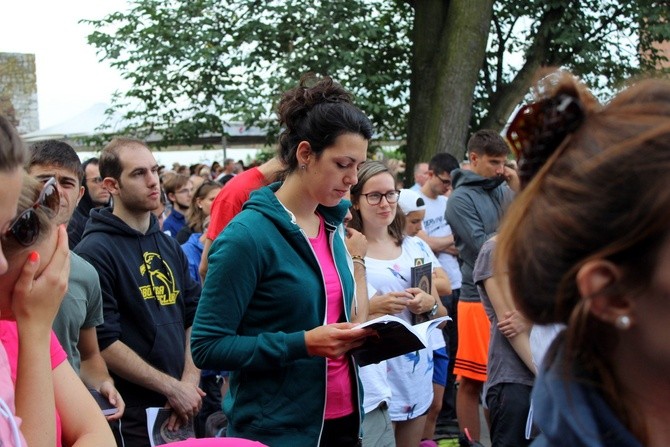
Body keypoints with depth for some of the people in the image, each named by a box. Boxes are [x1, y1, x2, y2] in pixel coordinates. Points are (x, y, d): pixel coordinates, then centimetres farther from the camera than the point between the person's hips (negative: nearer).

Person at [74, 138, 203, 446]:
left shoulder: (169, 245, 10)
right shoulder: (95, 251, -12)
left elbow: (194, 316, 9)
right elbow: (103, 343, -17)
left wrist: (190, 380, -6)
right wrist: (172, 388, -15)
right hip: (131, 418, -6)